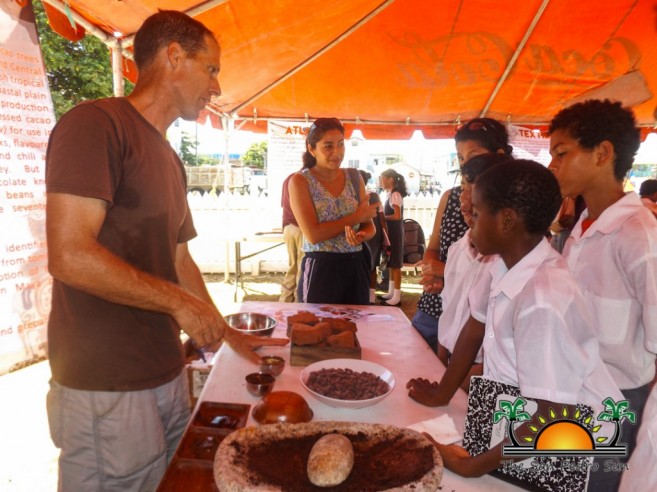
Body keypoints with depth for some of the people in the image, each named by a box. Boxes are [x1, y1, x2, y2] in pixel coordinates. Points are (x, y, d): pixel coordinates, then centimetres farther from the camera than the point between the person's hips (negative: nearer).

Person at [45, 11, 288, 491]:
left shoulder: (169, 159, 14)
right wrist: (179, 303, -14)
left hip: (167, 375, 8)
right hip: (108, 389, -8)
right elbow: (70, 256, -22)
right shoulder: (95, 124, -12)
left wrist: (229, 333, 16)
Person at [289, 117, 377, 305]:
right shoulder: (300, 181, -5)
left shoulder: (354, 177, 7)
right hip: (320, 270, -4)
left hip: (356, 268, 4)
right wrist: (355, 218, -9)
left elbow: (369, 226, 10)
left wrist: (362, 235, -13)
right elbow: (313, 235, -14)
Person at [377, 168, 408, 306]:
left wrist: (381, 217, -13)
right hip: (391, 232, 9)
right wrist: (383, 216, 2)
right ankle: (391, 292, 22)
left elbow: (397, 216, -22)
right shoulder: (391, 194, 13)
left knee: (395, 264, -5)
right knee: (391, 263, 14)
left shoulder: (395, 194, -15)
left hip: (394, 232, -9)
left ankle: (397, 297, 0)